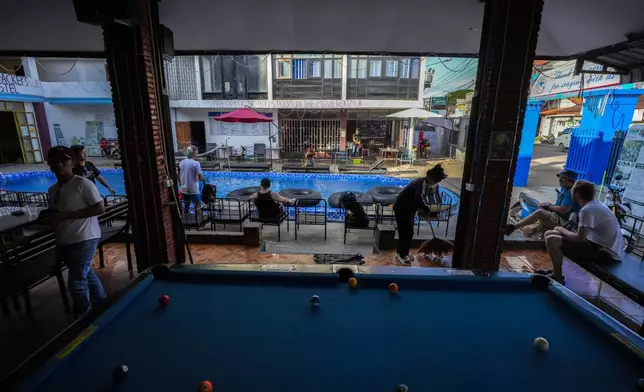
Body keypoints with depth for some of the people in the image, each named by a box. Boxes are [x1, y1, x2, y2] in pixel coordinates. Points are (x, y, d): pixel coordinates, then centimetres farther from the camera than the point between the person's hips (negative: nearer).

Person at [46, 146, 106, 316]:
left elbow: (100, 208, -18)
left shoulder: (82, 183, -13)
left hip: (84, 240, -8)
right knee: (86, 273, 19)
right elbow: (55, 214, 24)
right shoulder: (52, 190, 11)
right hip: (63, 242, 8)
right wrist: (50, 217, 3)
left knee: (77, 282, -5)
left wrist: (68, 215, -19)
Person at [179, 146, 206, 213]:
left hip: (184, 189, 6)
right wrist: (204, 180, 3)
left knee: (186, 205, 17)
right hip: (193, 189, -6)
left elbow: (179, 176, 10)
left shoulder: (181, 163, 3)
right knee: (198, 205, 6)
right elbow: (201, 178, -18)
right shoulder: (196, 163, -16)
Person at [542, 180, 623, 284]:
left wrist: (563, 231, -3)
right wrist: (564, 231, 6)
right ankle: (556, 270, 20)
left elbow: (580, 238, -21)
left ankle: (558, 278, -4)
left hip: (605, 252, -10)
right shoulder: (597, 204, 9)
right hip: (604, 245, 10)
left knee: (551, 240, -21)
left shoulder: (587, 210, -21)